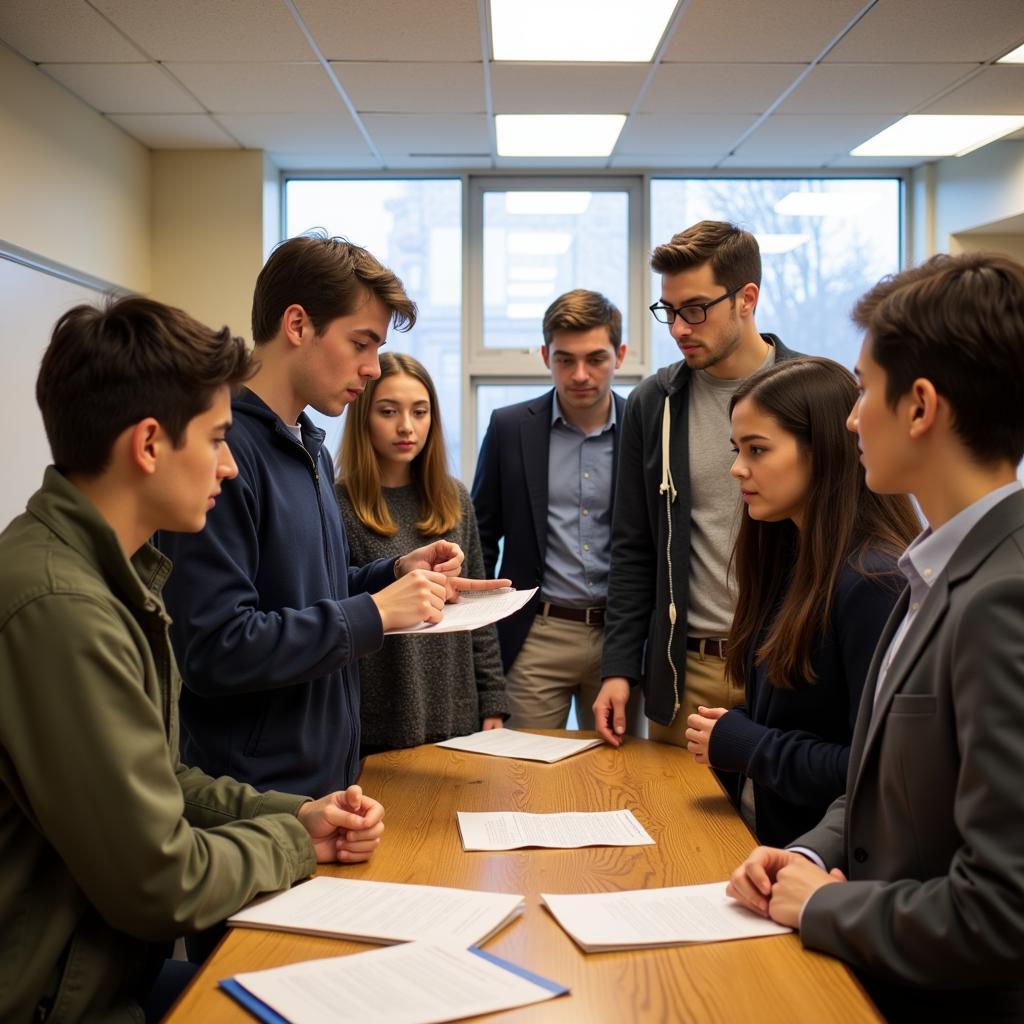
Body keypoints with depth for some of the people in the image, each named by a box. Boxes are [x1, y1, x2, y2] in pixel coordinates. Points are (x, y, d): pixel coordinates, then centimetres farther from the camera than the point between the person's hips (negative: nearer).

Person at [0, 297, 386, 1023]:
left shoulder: (110, 575, 3)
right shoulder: (59, 607, -28)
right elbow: (161, 881, -23)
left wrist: (290, 813, 0)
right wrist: (292, 842, -6)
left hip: (113, 962, 9)